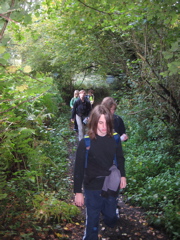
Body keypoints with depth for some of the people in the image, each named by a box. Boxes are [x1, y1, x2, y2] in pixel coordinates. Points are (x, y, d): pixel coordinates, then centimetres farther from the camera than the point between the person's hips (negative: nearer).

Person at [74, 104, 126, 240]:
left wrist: (122, 175, 4)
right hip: (93, 189, -3)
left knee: (111, 219, 20)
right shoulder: (85, 143, -16)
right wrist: (78, 192, -11)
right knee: (92, 223, 8)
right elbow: (79, 168, -12)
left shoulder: (114, 139, -7)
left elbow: (120, 159, 10)